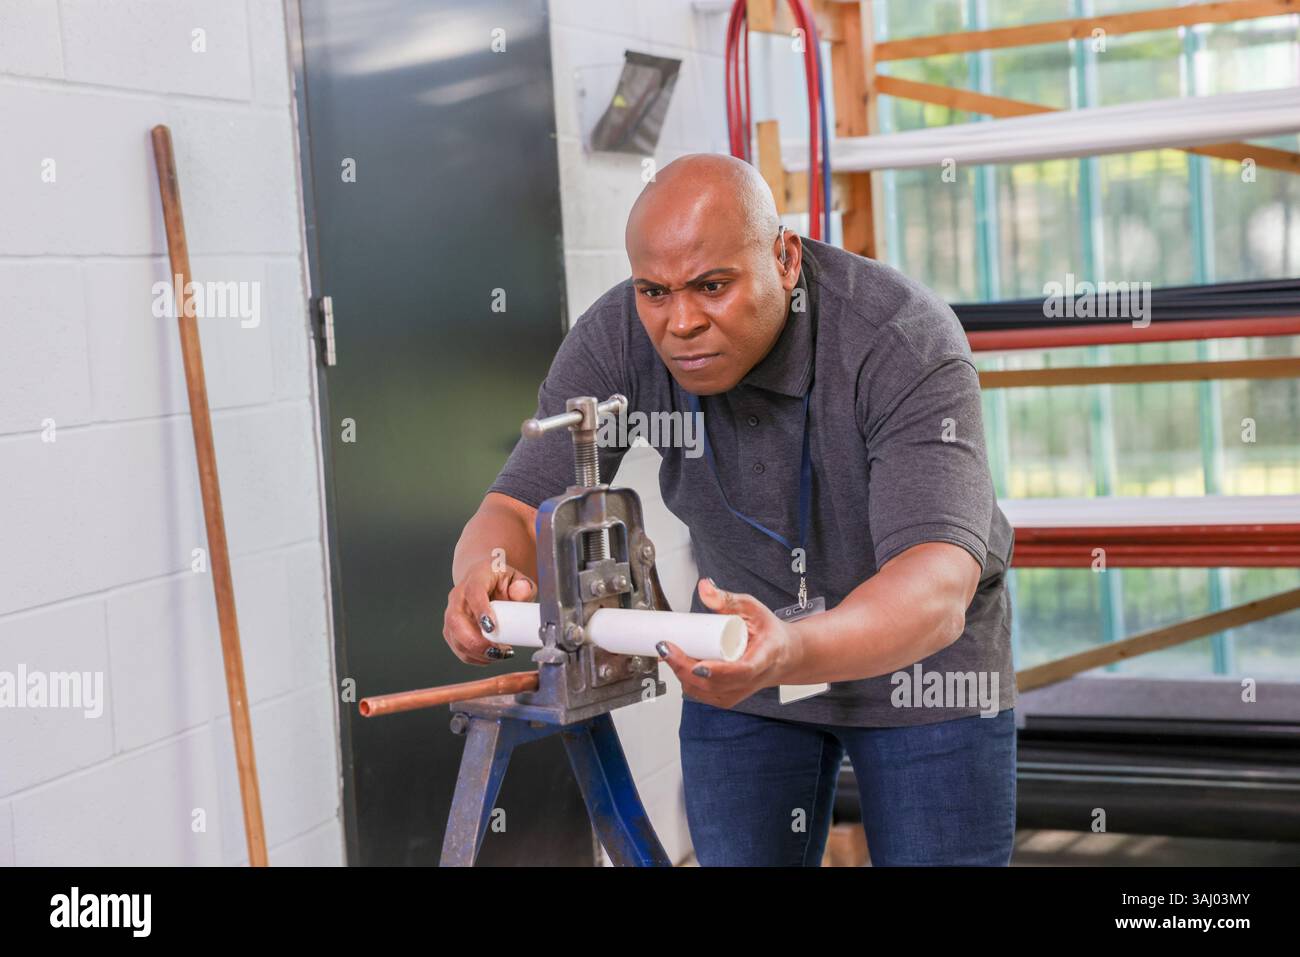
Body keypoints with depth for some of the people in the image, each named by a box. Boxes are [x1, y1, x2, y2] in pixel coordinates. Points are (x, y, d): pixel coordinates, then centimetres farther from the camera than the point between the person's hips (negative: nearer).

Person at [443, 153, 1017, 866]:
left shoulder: (906, 341, -30)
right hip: (735, 654, 3)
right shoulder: (615, 339, -18)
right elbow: (519, 510, -17)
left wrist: (790, 652, -60)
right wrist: (490, 574, -42)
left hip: (920, 652, -3)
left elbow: (939, 590, -40)